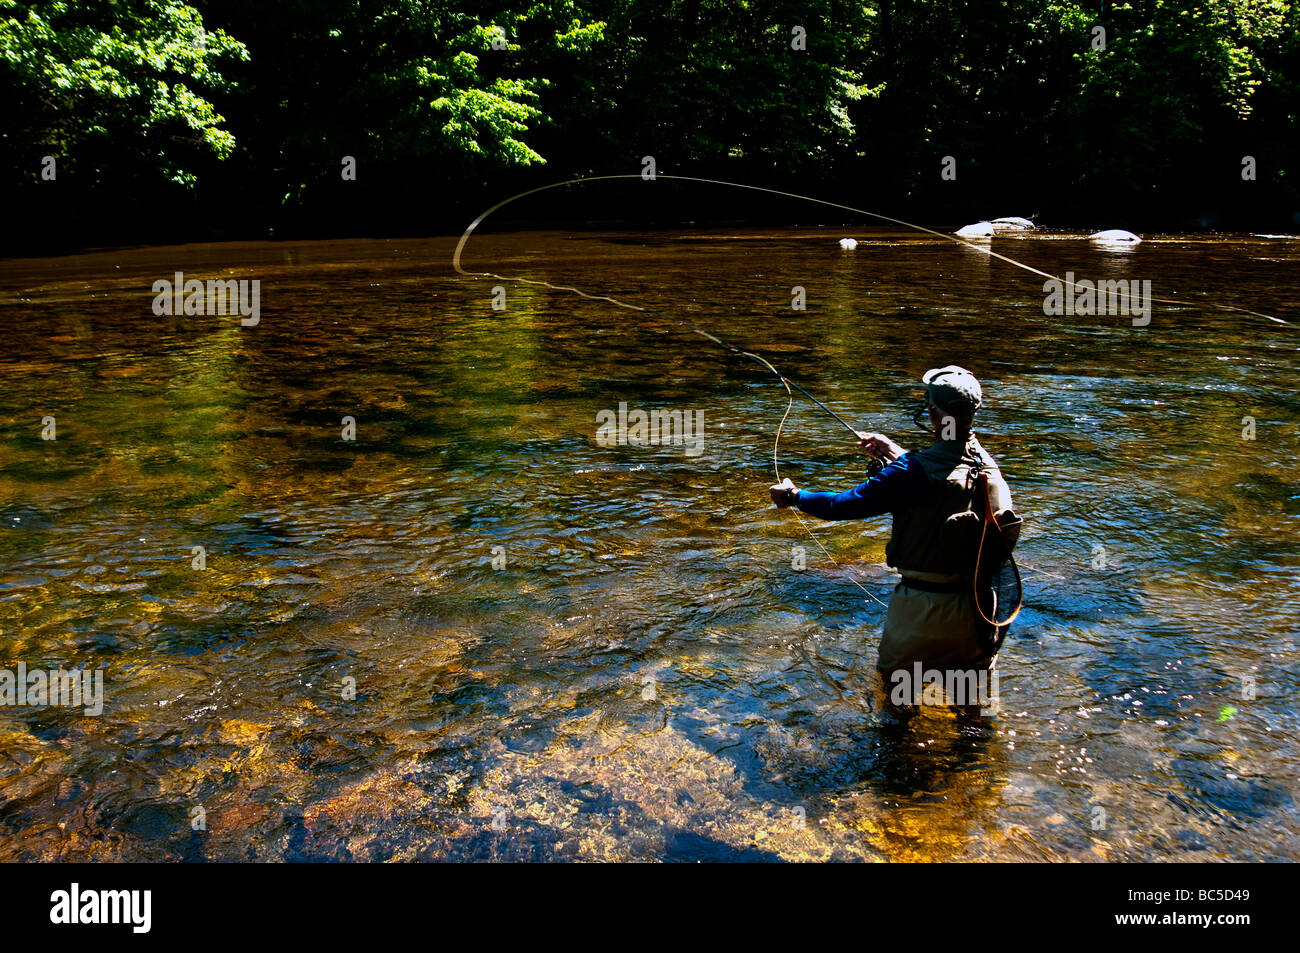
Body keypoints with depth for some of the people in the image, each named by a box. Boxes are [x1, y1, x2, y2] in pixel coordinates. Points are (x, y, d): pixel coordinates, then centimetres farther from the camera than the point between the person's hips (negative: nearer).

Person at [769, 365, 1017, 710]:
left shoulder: (917, 471, -23)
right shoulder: (987, 462, -1)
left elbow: (848, 504, -16)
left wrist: (794, 496, -1)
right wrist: (896, 454, 29)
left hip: (926, 606, -6)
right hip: (978, 607, 6)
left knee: (898, 680, 19)